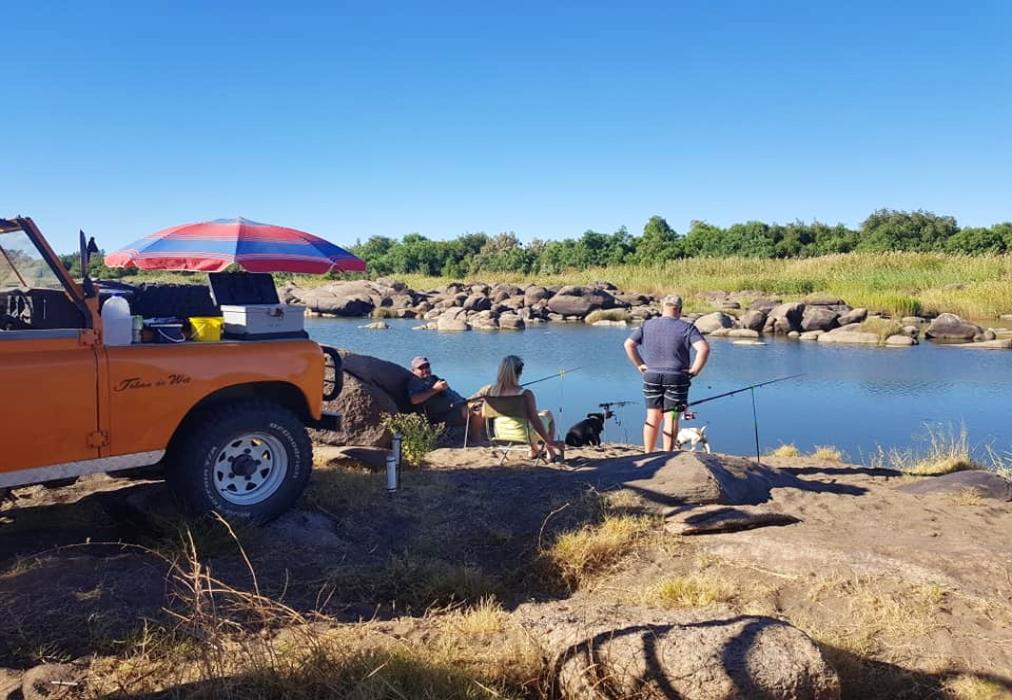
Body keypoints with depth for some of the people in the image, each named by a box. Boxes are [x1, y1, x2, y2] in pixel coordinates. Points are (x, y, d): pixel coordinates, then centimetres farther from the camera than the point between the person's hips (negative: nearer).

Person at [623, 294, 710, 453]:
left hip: (651, 376, 3)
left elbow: (629, 344, 2)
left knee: (653, 417, 13)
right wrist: (694, 371, -10)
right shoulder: (687, 328, -5)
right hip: (676, 378, -3)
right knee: (671, 419, 3)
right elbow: (704, 348, -18)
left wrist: (639, 365, 5)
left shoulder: (648, 325, 5)